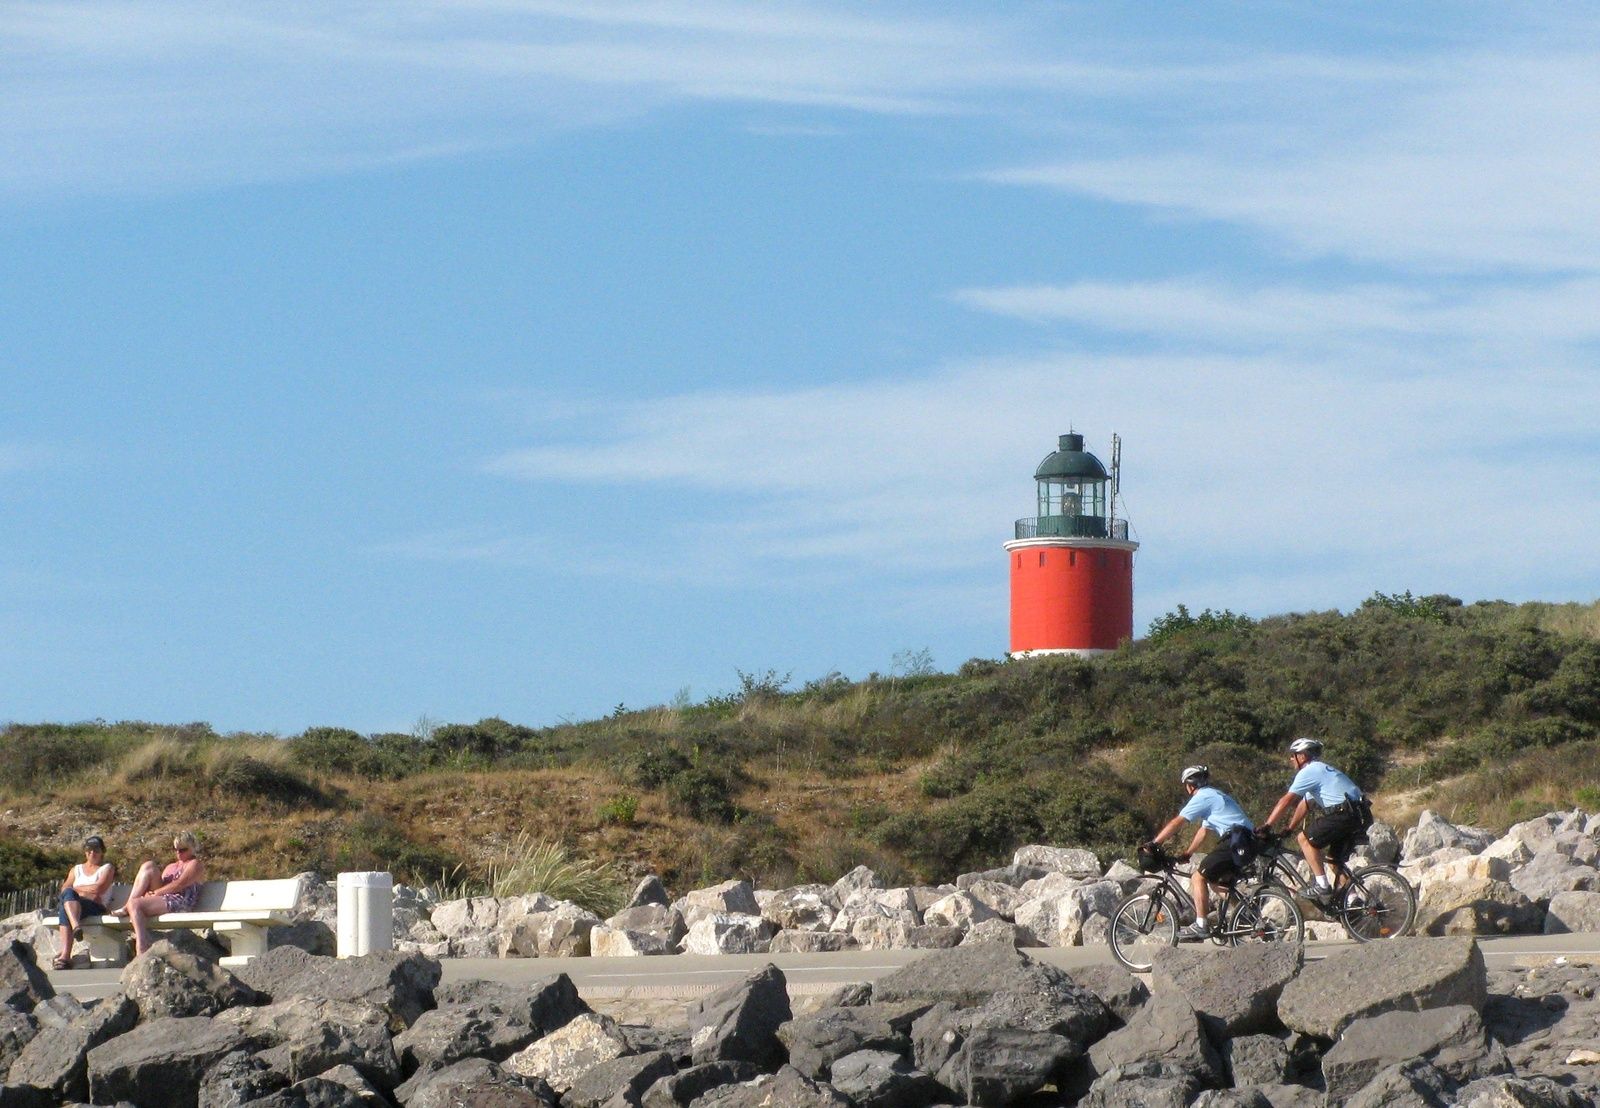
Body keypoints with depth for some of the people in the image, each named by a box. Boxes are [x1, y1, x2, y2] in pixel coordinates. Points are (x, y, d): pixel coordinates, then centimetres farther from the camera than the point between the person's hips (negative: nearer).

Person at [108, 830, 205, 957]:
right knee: (148, 866, -5)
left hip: (179, 902, -8)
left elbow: (179, 885, -7)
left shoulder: (195, 864, 8)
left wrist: (155, 893, -11)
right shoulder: (171, 867, 34)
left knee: (135, 904, -28)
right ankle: (128, 908, -17)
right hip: (163, 898, 8)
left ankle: (142, 948, -41)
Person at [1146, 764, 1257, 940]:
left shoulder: (1202, 797, -3)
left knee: (1198, 877, -8)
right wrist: (1186, 854, 28)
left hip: (1237, 843, -10)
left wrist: (1154, 843, -6)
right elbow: (1202, 831, 30)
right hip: (1249, 844, 10)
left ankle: (1201, 925, -14)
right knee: (1219, 882, 22)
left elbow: (1176, 822, -8)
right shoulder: (1213, 796, 28)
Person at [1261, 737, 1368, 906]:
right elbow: (1304, 804, 30)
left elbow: (1286, 801, -9)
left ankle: (1322, 886, -7)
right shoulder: (1320, 770, 27)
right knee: (1335, 858, 19)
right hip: (1360, 816, 10)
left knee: (1306, 838, -3)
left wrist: (1267, 827, -7)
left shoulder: (1309, 772, -4)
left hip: (1344, 813, -10)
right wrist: (1289, 829, 29)